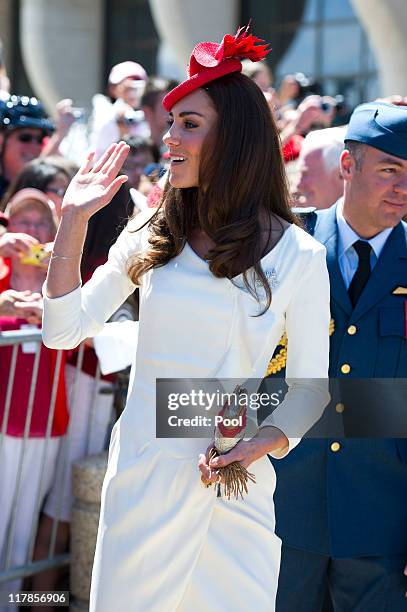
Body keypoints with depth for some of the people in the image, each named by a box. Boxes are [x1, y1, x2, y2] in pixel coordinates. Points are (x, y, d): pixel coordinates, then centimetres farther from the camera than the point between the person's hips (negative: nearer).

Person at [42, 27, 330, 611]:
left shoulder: (298, 256, -5)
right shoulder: (152, 239, 3)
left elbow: (310, 386, 0)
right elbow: (64, 330, 1)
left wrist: (264, 444, -18)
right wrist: (74, 219, -4)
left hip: (233, 485, -2)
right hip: (140, 473, 2)